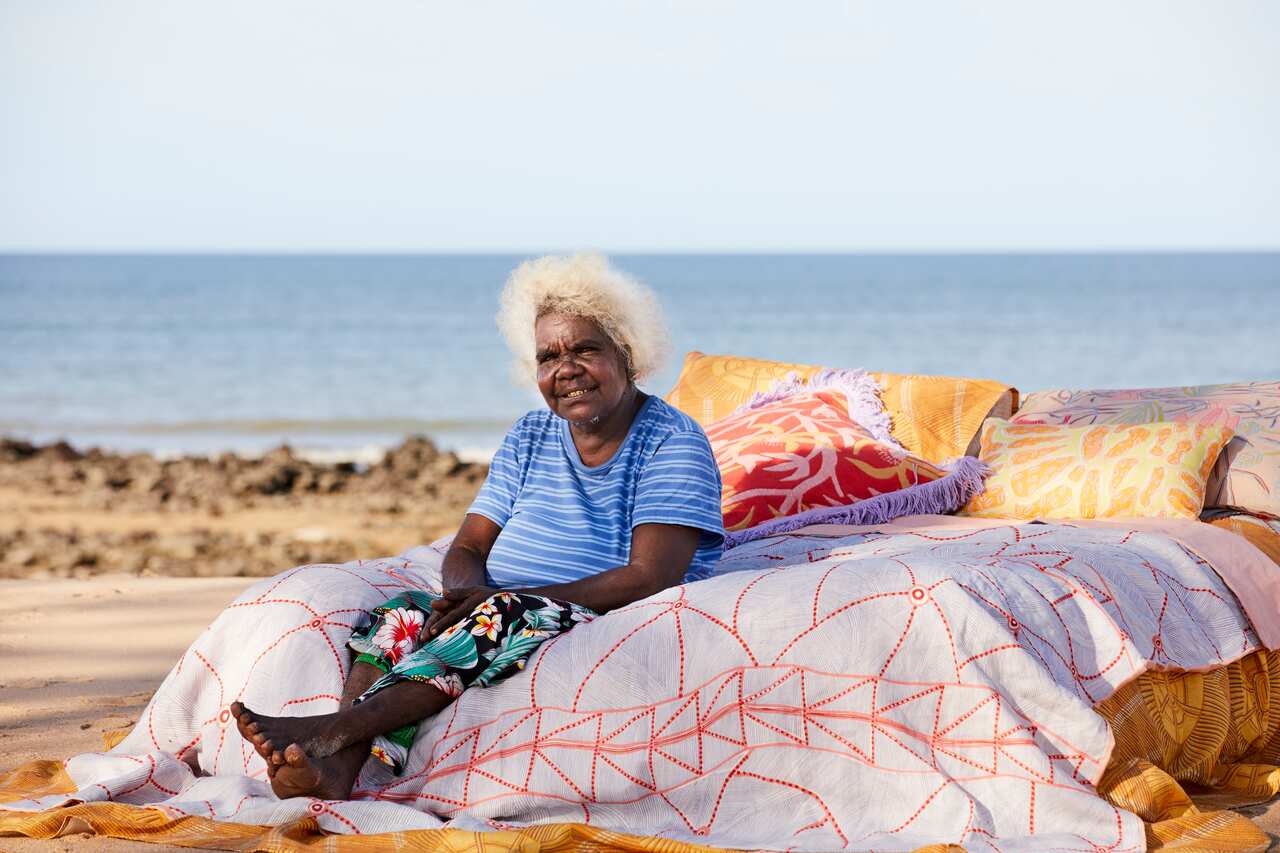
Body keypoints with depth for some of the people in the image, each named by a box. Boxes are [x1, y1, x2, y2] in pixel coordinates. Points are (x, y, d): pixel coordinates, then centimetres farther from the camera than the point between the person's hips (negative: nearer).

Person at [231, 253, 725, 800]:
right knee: (403, 613, -23)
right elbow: (468, 549, 12)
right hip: (502, 623, 6)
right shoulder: (529, 437, 17)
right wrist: (466, 591, -16)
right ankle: (339, 766, -46)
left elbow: (651, 579, -16)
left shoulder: (674, 443, -4)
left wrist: (505, 600, -23)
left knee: (505, 618, -35)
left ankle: (331, 729, -47)